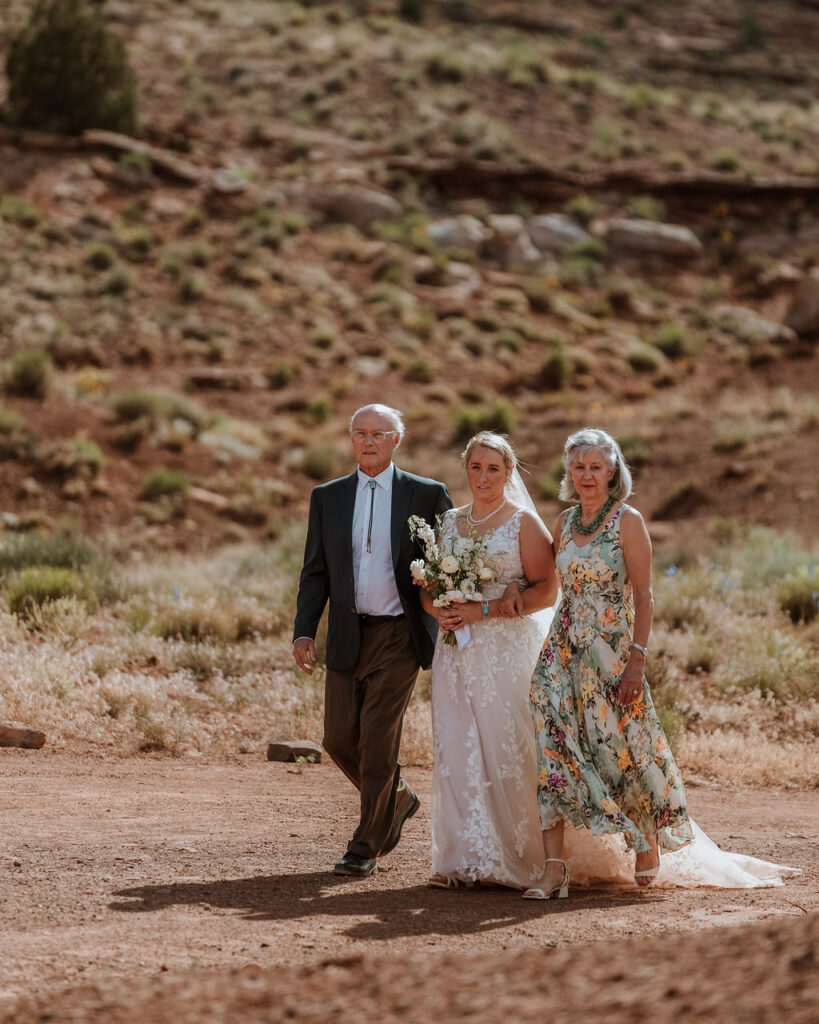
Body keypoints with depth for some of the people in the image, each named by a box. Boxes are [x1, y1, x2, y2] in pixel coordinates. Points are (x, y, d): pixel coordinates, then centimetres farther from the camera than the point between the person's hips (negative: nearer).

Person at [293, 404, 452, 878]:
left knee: (378, 739, -8)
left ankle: (367, 847, 4)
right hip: (347, 637, 4)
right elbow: (316, 572, 9)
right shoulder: (328, 497, 9)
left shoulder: (427, 495, 1)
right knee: (339, 738, 4)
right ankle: (397, 799, 31)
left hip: (399, 635, -4)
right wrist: (304, 631, -1)